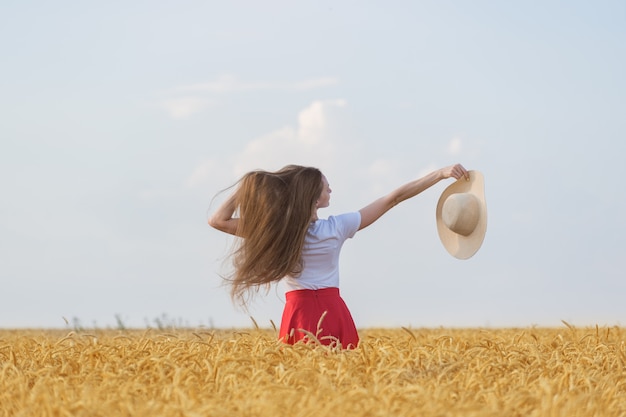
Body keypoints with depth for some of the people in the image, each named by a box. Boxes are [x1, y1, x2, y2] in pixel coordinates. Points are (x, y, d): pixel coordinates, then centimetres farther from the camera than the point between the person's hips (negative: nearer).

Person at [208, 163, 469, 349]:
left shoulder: (277, 232, -7)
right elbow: (394, 198, -1)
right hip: (333, 313, 0)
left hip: (300, 314, 0)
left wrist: (247, 185, -3)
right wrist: (441, 174, 3)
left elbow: (218, 220, -2)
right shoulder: (338, 227, -5)